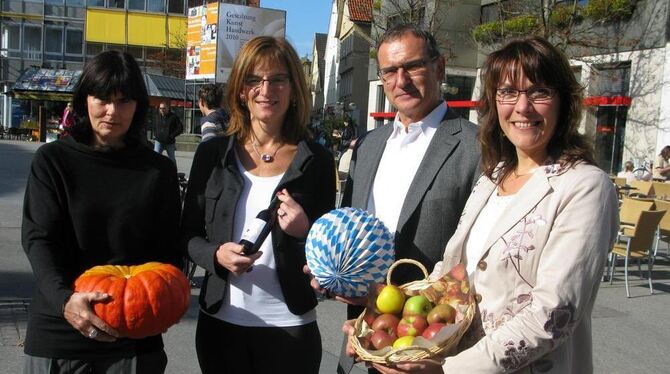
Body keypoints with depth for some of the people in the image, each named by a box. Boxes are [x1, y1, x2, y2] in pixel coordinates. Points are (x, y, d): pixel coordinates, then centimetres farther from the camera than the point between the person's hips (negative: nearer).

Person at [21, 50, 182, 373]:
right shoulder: (52, 160, 0)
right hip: (58, 329, 0)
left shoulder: (159, 171, 3)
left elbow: (168, 251, 4)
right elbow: (38, 238, -8)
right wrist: (64, 299, -25)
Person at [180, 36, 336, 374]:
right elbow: (189, 234, 6)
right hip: (220, 323, 1)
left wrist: (305, 230, -18)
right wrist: (216, 255, -14)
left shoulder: (316, 160, -3)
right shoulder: (213, 153, 1)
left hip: (290, 327, -1)